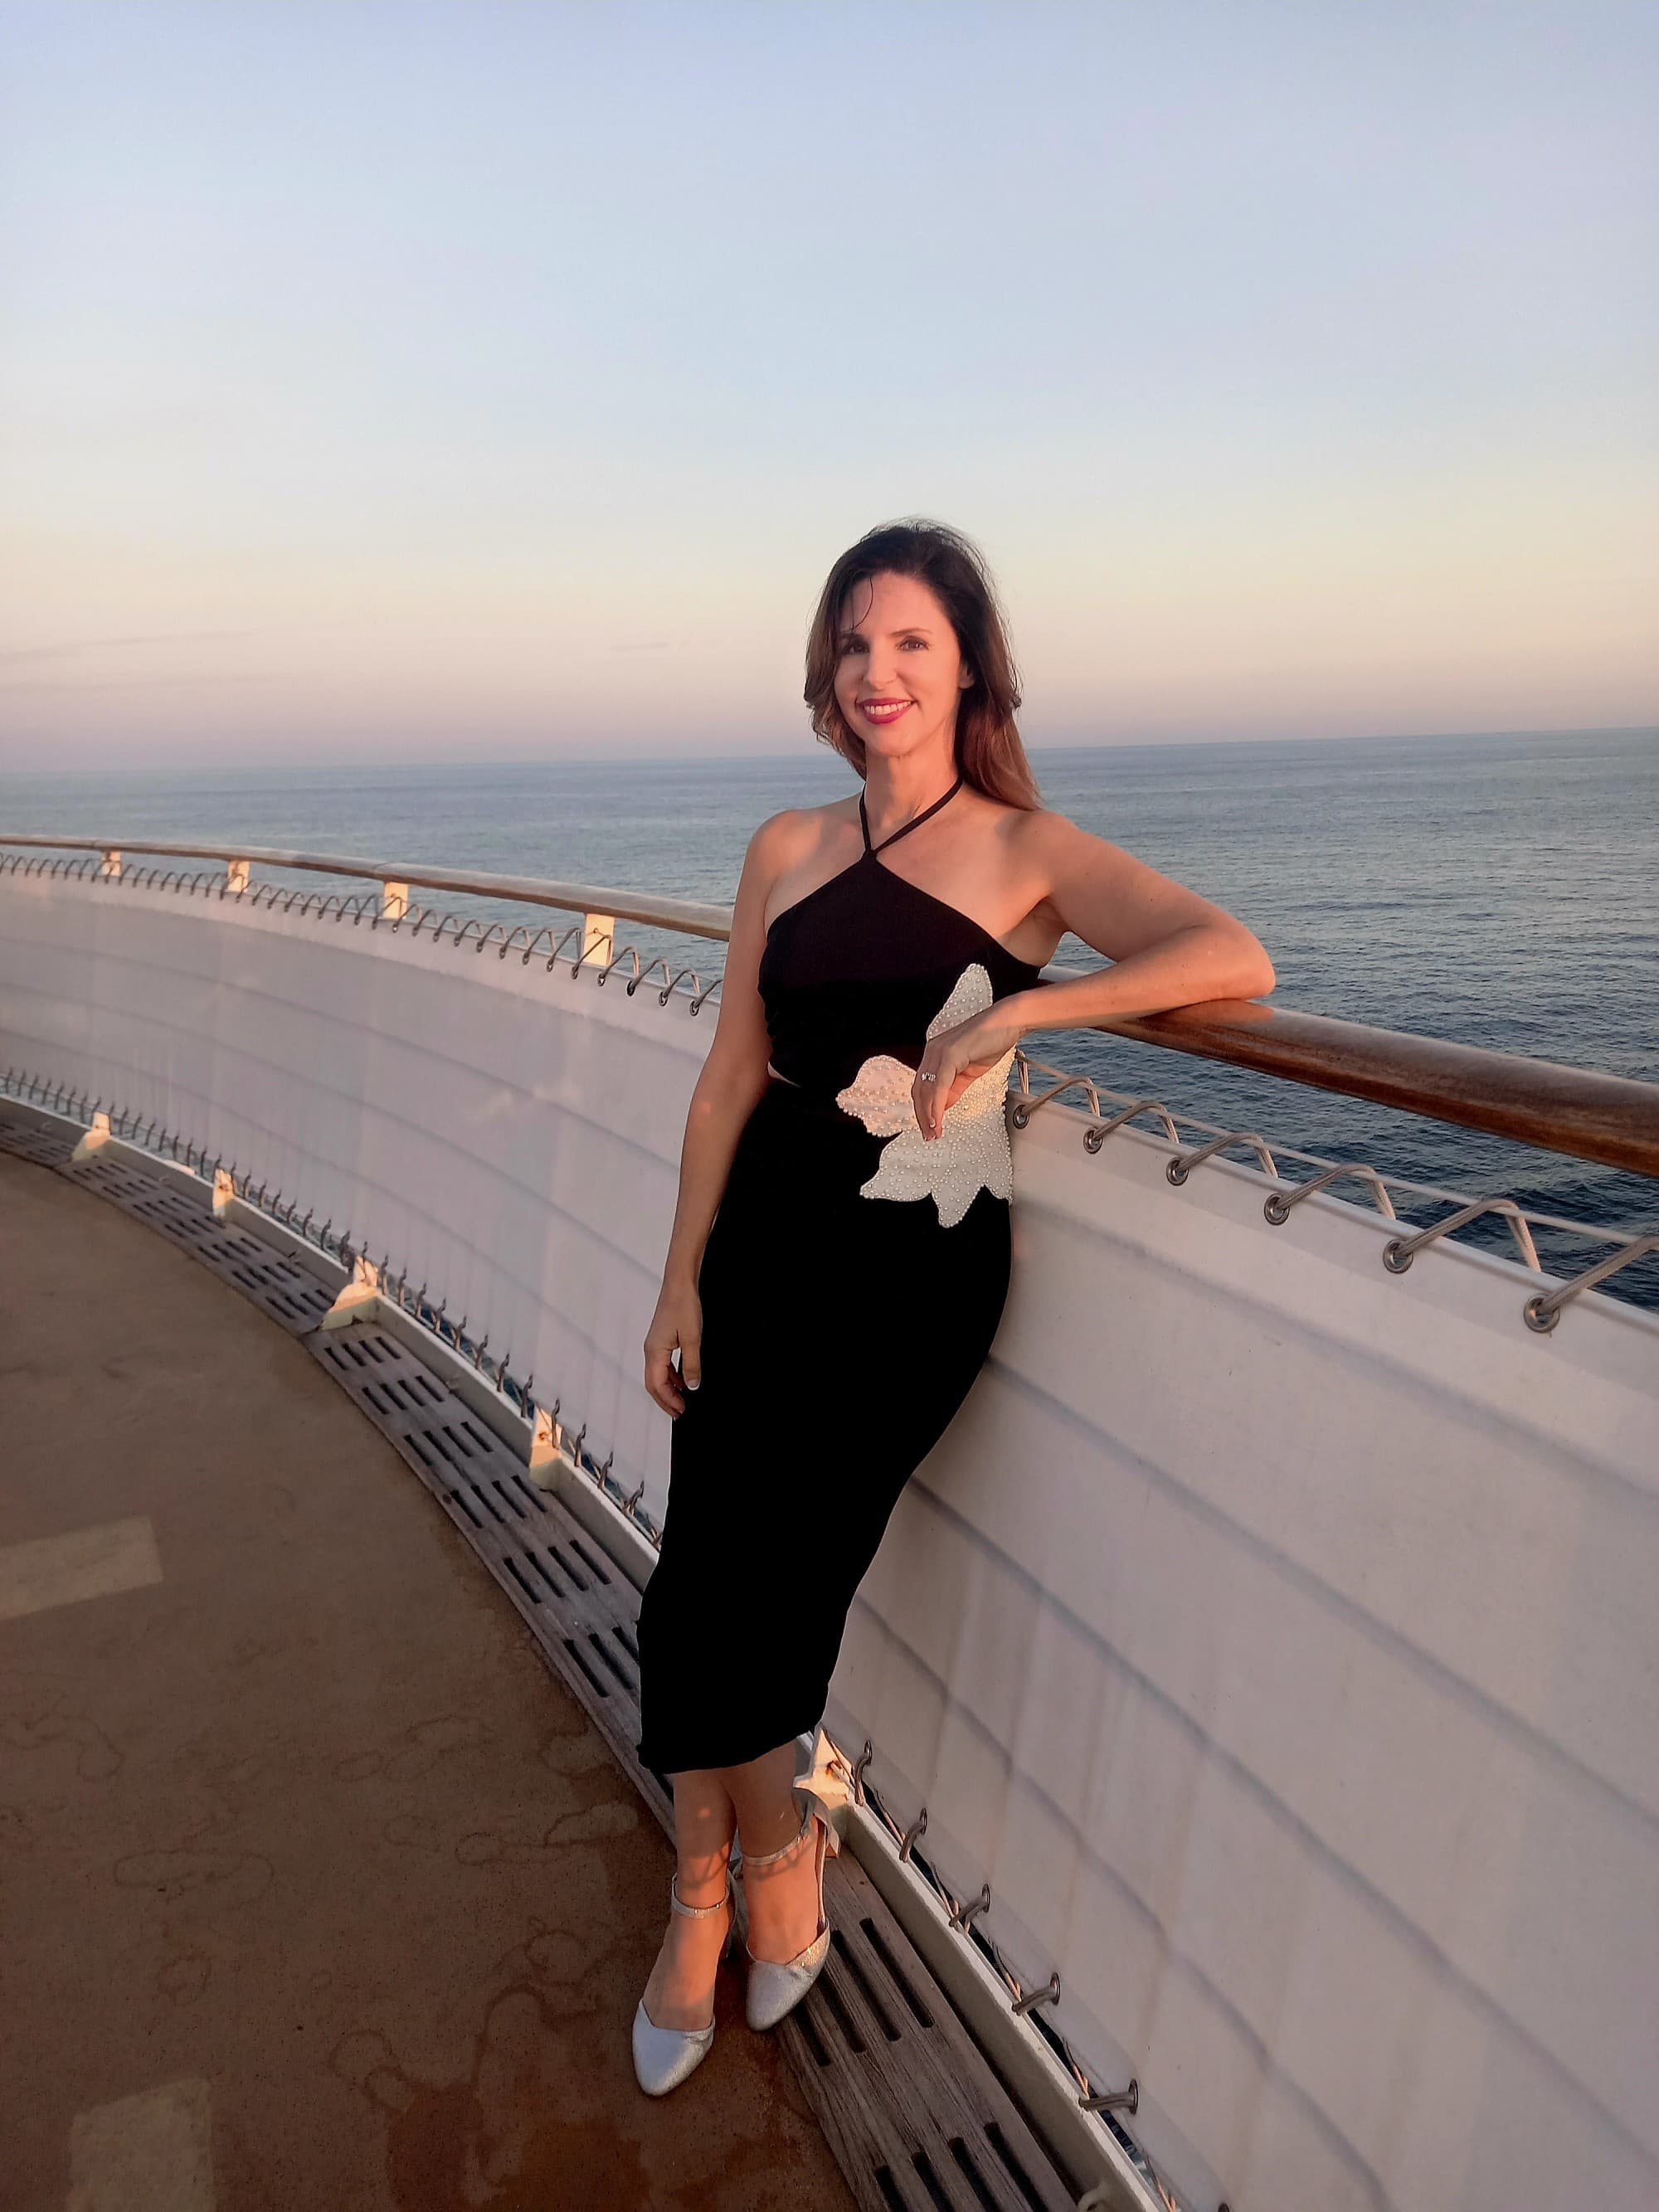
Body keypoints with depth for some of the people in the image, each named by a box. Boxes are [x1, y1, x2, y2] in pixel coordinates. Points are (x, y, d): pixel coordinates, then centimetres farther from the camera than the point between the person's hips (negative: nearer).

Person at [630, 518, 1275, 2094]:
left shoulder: (1027, 852, -3)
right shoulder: (787, 849, 9)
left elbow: (1235, 961, -19)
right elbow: (731, 1077, 8)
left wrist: (1018, 1009, -22)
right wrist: (680, 1281, 3)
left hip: (919, 1269, -3)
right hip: (766, 1241, 4)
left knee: (774, 1577, -3)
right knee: (706, 1570, 2)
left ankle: (713, 1884, 29)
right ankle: (766, 1852, 32)